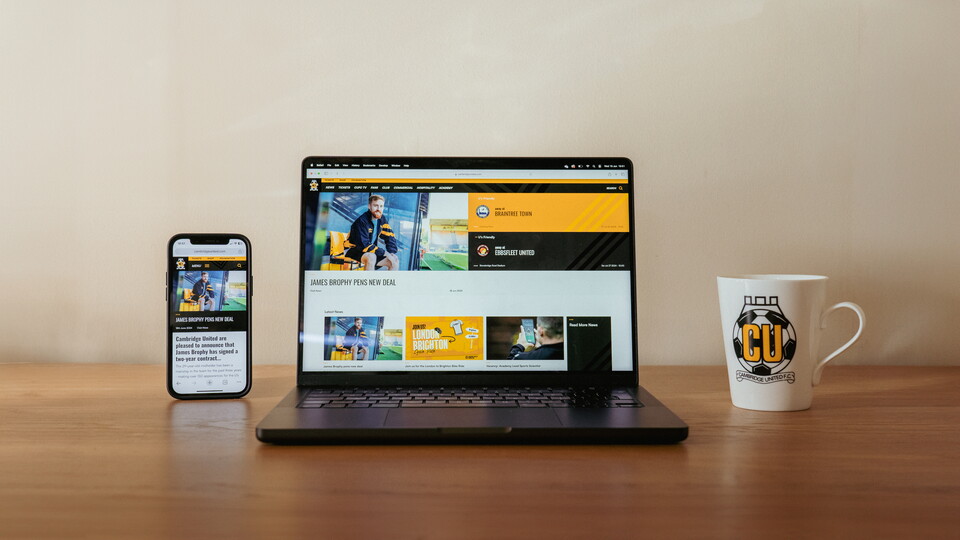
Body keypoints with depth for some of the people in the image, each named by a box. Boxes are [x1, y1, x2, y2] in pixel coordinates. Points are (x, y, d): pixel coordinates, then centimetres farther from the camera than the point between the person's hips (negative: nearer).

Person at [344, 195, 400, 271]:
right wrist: (385, 253, -28)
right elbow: (364, 245, -28)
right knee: (371, 257, -38)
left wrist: (392, 252, -14)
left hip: (371, 252, 7)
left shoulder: (382, 219, 1)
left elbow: (390, 236, 5)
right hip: (354, 251, -7)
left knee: (395, 261, -8)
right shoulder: (362, 221, -21)